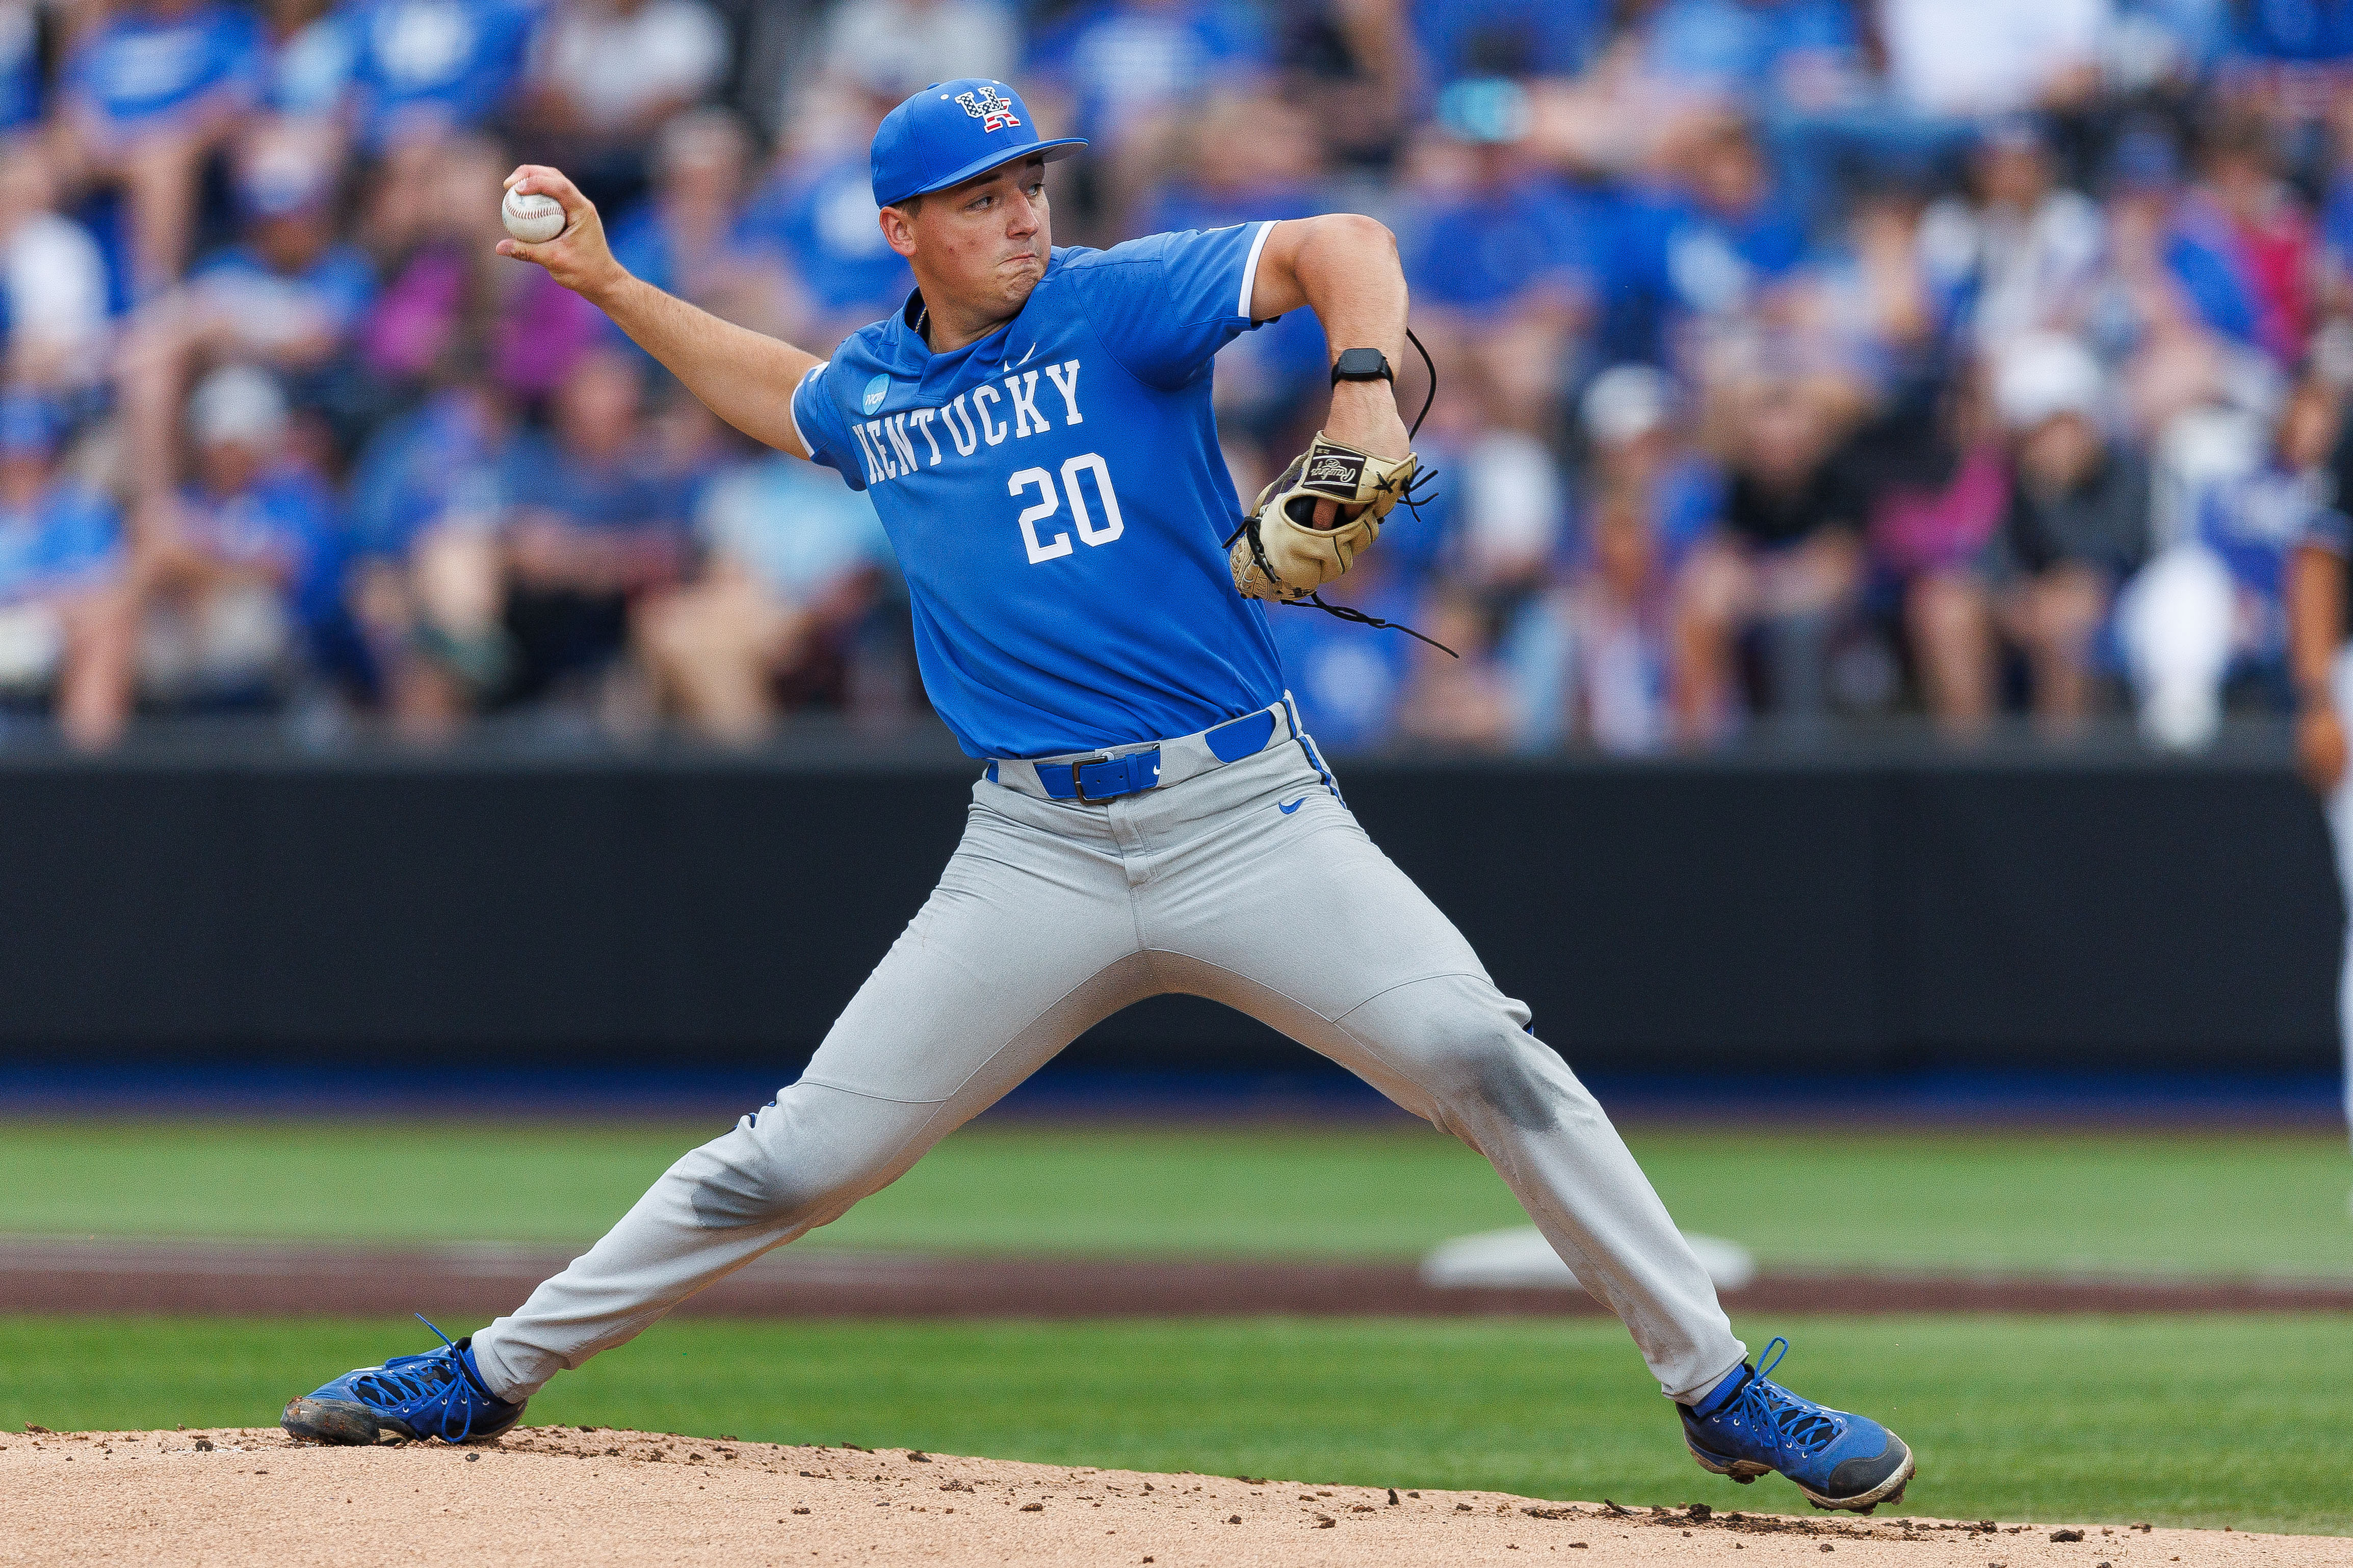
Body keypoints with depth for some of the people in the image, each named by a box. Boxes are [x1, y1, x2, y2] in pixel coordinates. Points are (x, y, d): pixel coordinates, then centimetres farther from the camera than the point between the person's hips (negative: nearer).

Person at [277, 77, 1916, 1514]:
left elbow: (1339, 245, -14)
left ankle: (1719, 1387, -6)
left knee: (1491, 1065, -17)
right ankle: (493, 1372, 13)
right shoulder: (872, 387, 11)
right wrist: (610, 286, 31)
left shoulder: (1118, 306, -3)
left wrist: (1369, 394, -31)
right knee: (798, 1158, 0)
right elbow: (781, 394, 36)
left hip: (1249, 812, -3)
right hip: (1038, 852, 3)